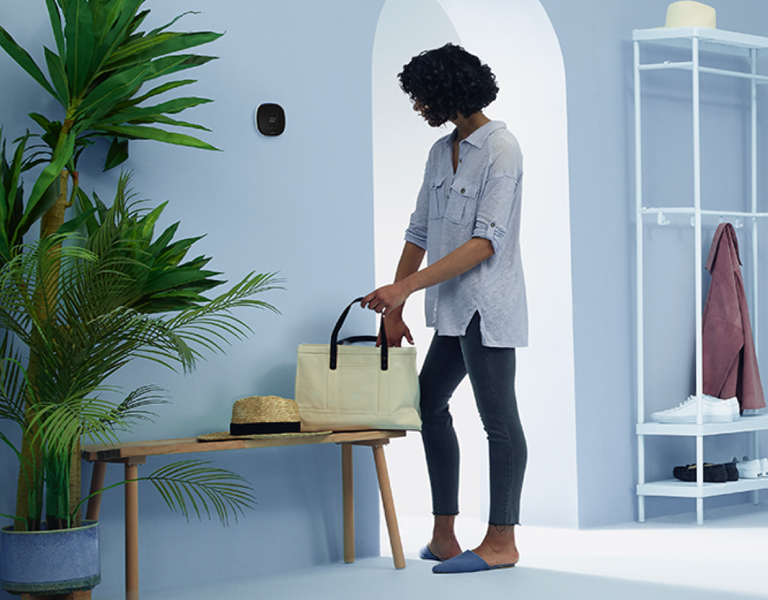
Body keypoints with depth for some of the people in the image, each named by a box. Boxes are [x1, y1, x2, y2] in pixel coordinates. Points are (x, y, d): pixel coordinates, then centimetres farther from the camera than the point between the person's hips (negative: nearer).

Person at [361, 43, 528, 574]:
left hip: (487, 308, -10)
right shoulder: (441, 152, 14)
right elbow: (420, 232, 15)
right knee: (428, 404, 12)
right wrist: (392, 309, 12)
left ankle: (502, 543, 1)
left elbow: (486, 241, -20)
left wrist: (407, 286, -24)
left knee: (499, 418, -4)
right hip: (453, 311, 10)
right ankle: (444, 537, 17)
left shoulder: (501, 149, -13)